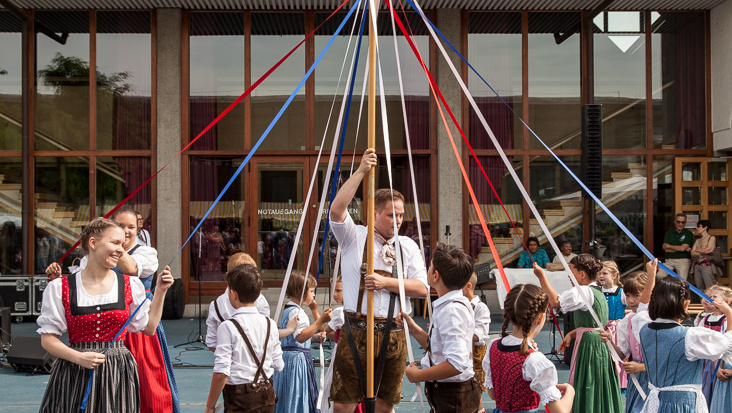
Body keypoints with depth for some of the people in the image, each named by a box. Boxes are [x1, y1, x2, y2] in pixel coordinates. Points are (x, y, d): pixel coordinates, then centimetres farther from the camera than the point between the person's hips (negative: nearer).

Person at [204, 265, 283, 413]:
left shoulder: (228, 327, -13)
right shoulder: (269, 324, 2)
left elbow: (221, 372, -16)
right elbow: (278, 366, 7)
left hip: (240, 398, -5)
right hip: (268, 395, 5)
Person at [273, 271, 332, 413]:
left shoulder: (287, 310, 17)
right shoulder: (296, 312, -16)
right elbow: (300, 337, -29)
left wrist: (316, 336, 18)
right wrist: (320, 320, -32)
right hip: (297, 358, -10)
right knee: (298, 400, -9)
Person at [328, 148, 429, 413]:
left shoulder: (408, 246, 10)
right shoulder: (355, 237, 4)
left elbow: (422, 289, 1)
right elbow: (336, 210, -16)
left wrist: (386, 282, -11)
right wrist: (361, 171, -19)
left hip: (393, 334, 3)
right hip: (357, 331, -3)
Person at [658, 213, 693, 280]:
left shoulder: (688, 234, 0)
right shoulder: (669, 233, 10)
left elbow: (682, 248, -11)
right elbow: (665, 249, -2)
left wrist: (669, 246, 2)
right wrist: (683, 249, -8)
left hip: (683, 260, -4)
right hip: (670, 260, 4)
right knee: (659, 275, -14)